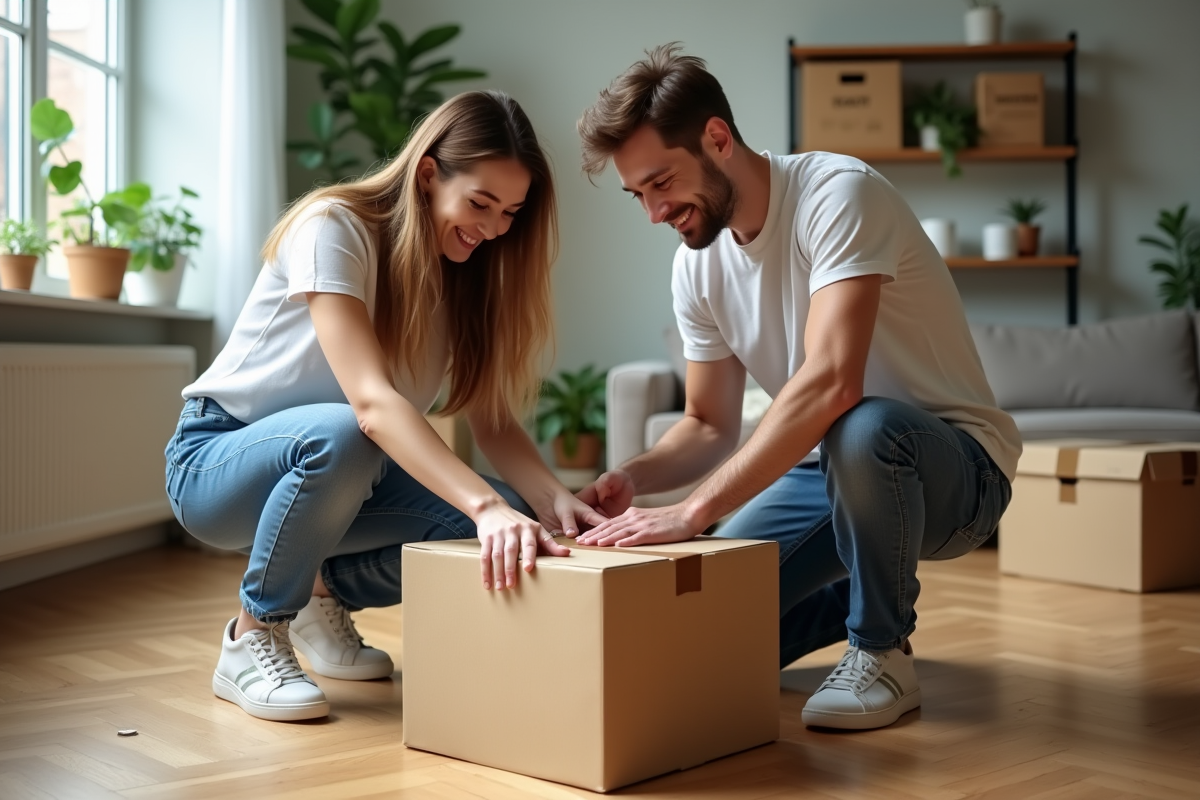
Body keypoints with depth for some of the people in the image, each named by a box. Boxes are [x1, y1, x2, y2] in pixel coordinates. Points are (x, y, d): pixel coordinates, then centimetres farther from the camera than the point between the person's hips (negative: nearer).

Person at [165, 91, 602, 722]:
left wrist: (555, 499, -28)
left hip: (339, 476, 6)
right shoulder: (333, 228, -23)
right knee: (339, 434, -40)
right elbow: (371, 401, -36)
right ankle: (252, 640, -16)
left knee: (511, 522, -17)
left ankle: (326, 588, 8)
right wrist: (486, 506, -48)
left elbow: (491, 421, -8)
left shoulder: (467, 271, -2)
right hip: (218, 458, -6)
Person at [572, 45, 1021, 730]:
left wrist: (695, 510, -38)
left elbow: (831, 383, -37)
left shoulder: (837, 194, -24)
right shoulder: (697, 267, -1)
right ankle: (859, 600, 22)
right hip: (832, 466, 7)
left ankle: (883, 653, -13)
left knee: (860, 430, -40)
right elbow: (711, 425, 6)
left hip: (956, 466, -6)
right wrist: (634, 478, -15)